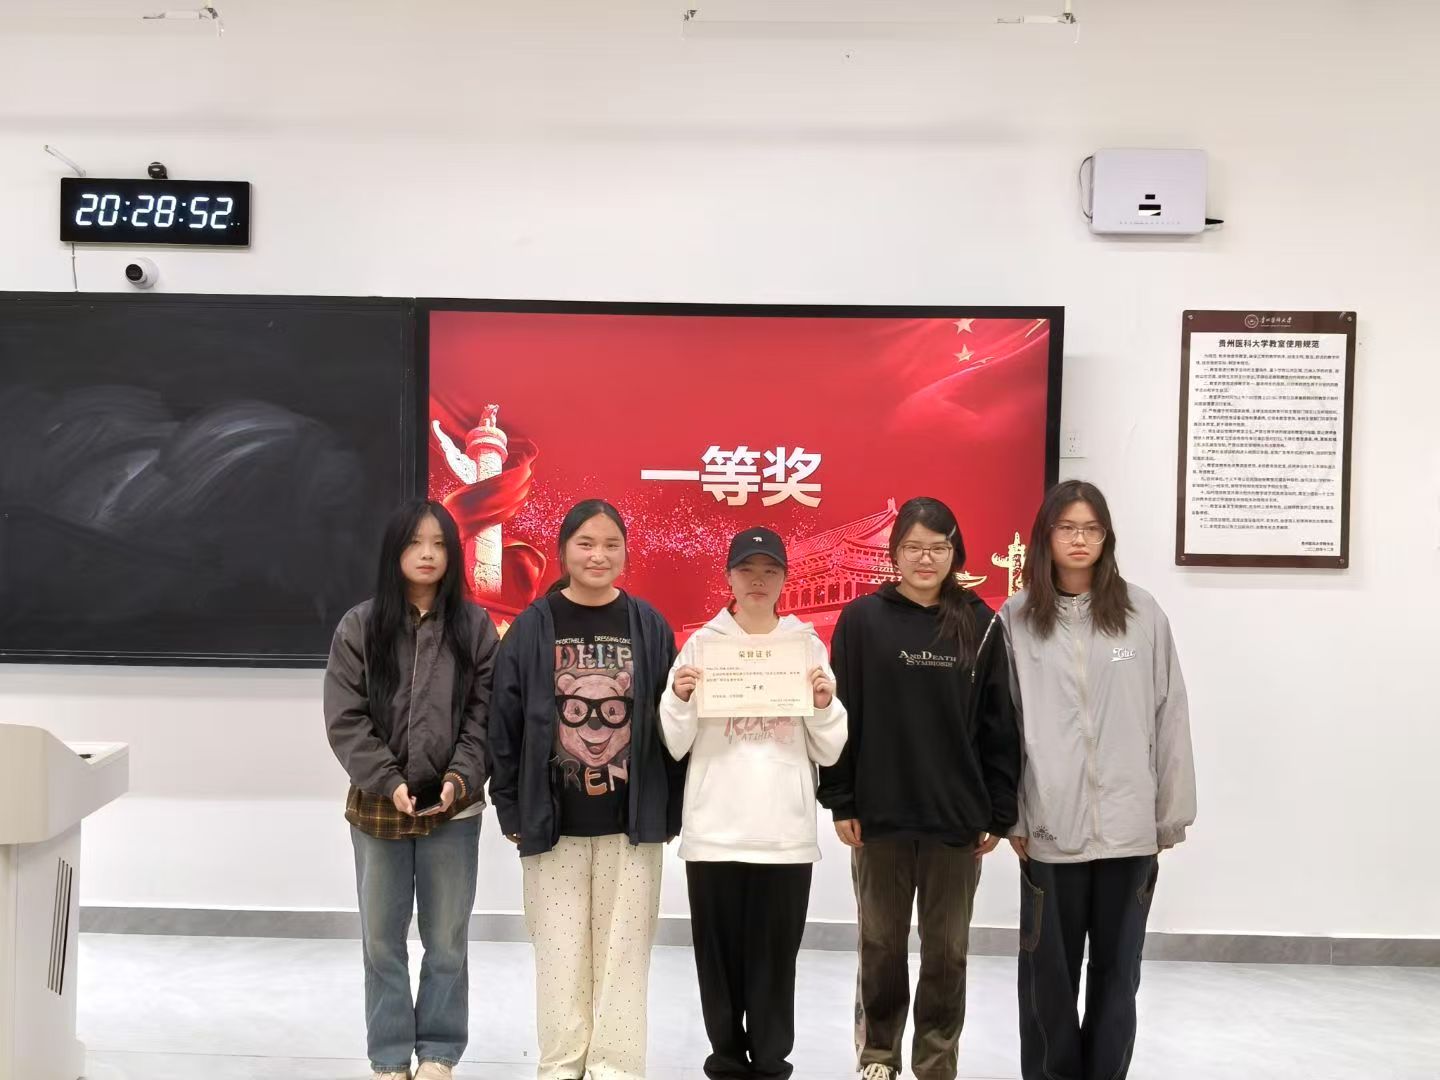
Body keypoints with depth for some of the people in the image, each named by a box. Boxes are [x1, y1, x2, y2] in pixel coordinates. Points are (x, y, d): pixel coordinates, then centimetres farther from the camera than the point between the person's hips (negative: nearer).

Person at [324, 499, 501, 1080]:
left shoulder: (475, 627, 0)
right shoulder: (359, 626, -1)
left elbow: (486, 716, -1)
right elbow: (345, 720, -5)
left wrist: (460, 778, -14)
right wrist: (389, 782, -14)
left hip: (454, 810, 0)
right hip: (377, 807, 1)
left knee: (448, 942, 9)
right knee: (383, 941, 12)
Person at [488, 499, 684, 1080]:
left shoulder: (649, 626, 1)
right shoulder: (533, 626, -2)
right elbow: (505, 725, 1)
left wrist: (670, 812, 2)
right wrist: (512, 810, -1)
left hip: (632, 823, 0)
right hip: (554, 823, 0)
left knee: (622, 953, 8)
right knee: (560, 954, 10)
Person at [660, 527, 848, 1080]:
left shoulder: (807, 644, 6)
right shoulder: (702, 643, 4)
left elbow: (829, 752, 6)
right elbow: (675, 744, 2)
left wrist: (825, 704, -11)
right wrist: (679, 699, -15)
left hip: (785, 830, 0)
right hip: (714, 829, 0)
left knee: (775, 953, 4)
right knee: (720, 951, 7)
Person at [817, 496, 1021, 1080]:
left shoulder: (981, 625, 1)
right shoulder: (863, 619, -2)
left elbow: (999, 726, 3)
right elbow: (841, 714, -2)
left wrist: (999, 811, 0)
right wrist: (840, 802, -5)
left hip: (958, 816, 1)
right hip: (879, 813, -1)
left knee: (947, 949, 10)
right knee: (881, 944, 12)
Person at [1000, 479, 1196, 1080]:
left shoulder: (1142, 614, 0)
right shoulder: (1017, 619, 0)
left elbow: (1169, 719, 2)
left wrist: (1172, 814, 3)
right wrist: (1009, 813, -1)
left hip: (1129, 826, 1)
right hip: (1050, 827, 0)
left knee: (1117, 970, 12)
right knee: (1050, 971, 10)